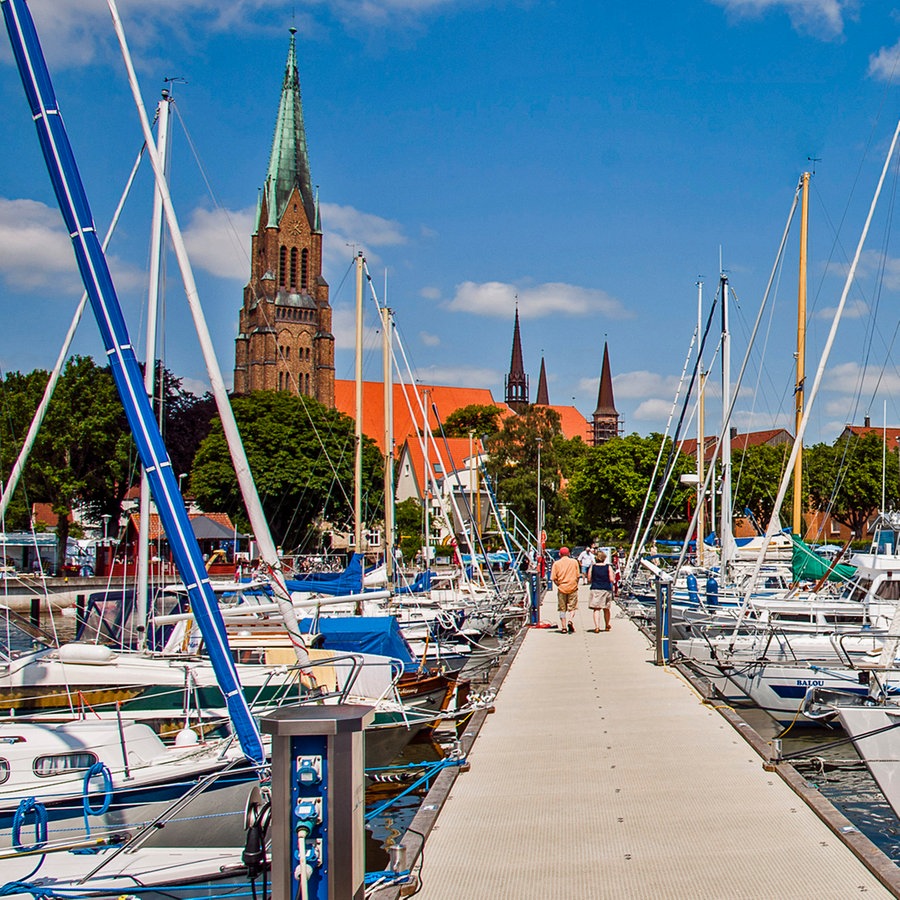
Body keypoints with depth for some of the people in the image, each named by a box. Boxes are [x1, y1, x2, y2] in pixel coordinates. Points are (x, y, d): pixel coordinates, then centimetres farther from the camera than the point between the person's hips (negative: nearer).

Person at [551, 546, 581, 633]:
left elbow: (553, 578, -5)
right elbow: (577, 575, 2)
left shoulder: (556, 563, 0)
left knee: (562, 609, 8)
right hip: (572, 587, 0)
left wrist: (559, 585, 9)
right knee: (572, 607, 7)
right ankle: (570, 621, -18)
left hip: (561, 588, 0)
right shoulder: (574, 562, 2)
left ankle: (563, 627, 4)